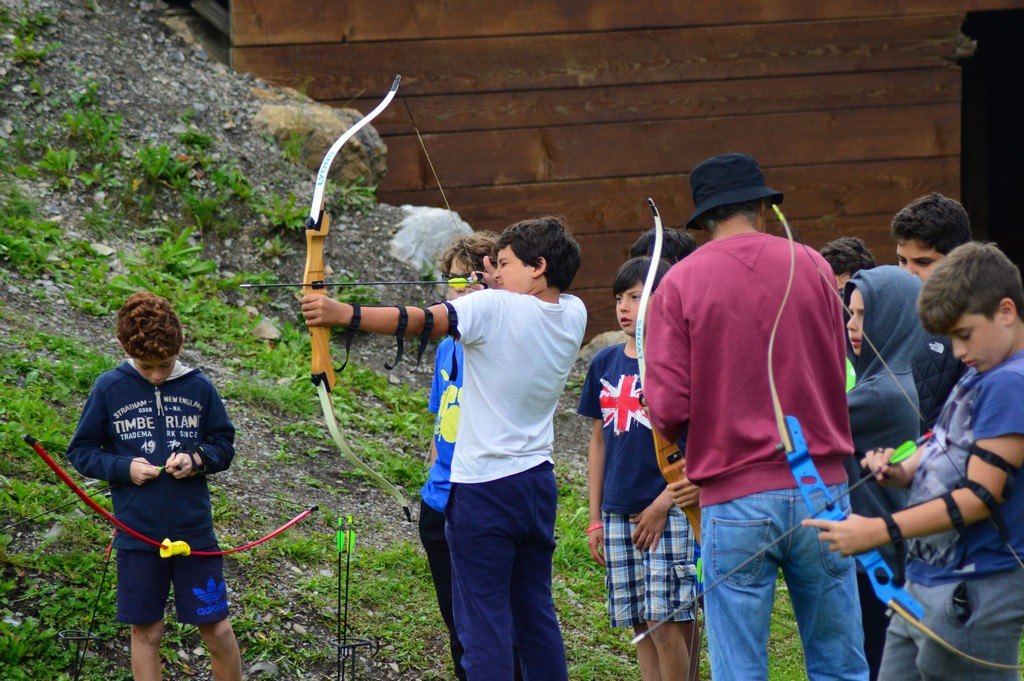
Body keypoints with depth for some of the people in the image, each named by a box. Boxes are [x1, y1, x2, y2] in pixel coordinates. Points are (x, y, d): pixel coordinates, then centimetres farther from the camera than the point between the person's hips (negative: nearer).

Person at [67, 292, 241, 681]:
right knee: (146, 632, 7)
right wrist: (123, 468, -13)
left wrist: (198, 459, -12)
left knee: (217, 629, 3)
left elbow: (224, 444, 9)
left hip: (195, 530, 0)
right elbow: (80, 452, 3)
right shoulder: (109, 389, -3)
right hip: (137, 533, 0)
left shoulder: (198, 387, -1)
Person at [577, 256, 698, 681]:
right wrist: (595, 519, 14)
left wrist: (663, 504, -12)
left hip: (670, 512, -5)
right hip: (618, 514, 5)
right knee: (641, 627, 6)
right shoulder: (605, 363, 11)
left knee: (667, 624, -11)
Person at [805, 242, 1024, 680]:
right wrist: (903, 470, 0)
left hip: (972, 595, -10)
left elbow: (979, 497, -21)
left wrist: (878, 531, -21)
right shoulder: (979, 375, 13)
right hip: (924, 585, 10)